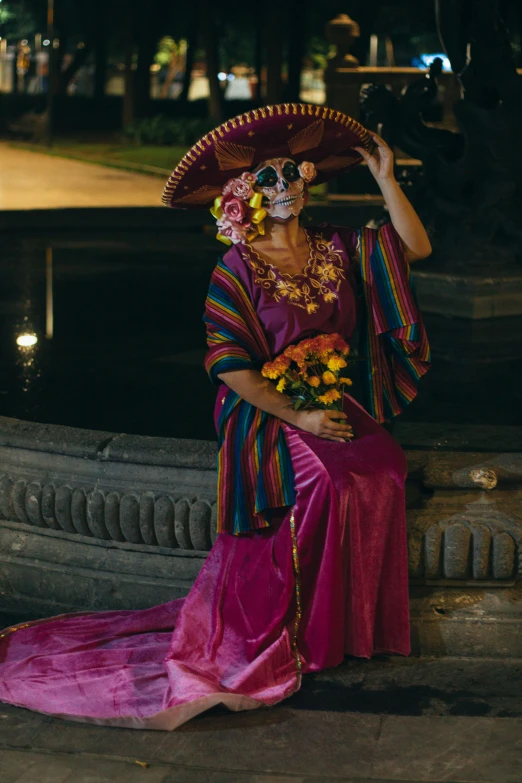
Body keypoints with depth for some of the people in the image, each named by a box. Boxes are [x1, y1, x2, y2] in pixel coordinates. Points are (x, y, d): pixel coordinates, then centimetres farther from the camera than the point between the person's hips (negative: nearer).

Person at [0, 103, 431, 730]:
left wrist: (384, 179, 2)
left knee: (382, 472, -27)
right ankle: (306, 636, -17)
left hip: (338, 407, 5)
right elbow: (230, 367, -9)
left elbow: (415, 247, 9)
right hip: (266, 413, -4)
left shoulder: (337, 249, 11)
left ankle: (358, 626, -14)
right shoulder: (236, 270, -3)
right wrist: (297, 417, -14)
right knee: (330, 481, -32)